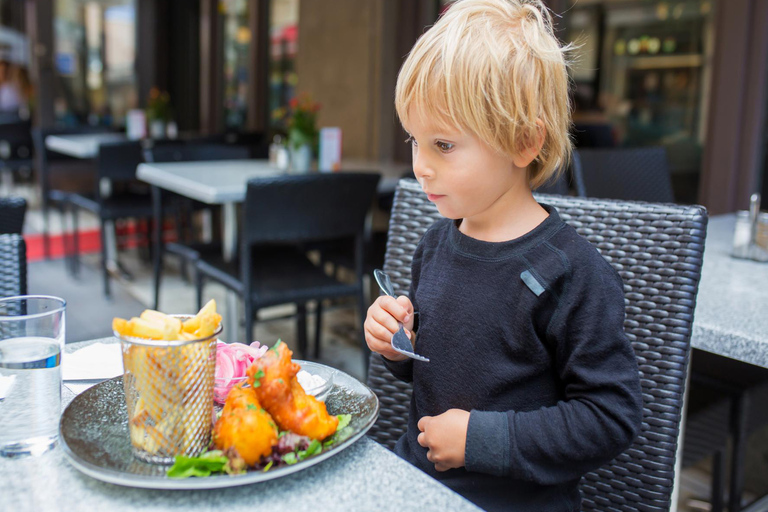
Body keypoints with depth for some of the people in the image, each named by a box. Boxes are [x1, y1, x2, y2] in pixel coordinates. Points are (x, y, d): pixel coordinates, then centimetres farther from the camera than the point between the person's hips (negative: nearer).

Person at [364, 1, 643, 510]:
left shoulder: (572, 273, -19)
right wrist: (399, 345, -5)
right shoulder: (436, 243, 2)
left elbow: (611, 416, -17)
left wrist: (483, 439, -19)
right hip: (417, 471, 5)